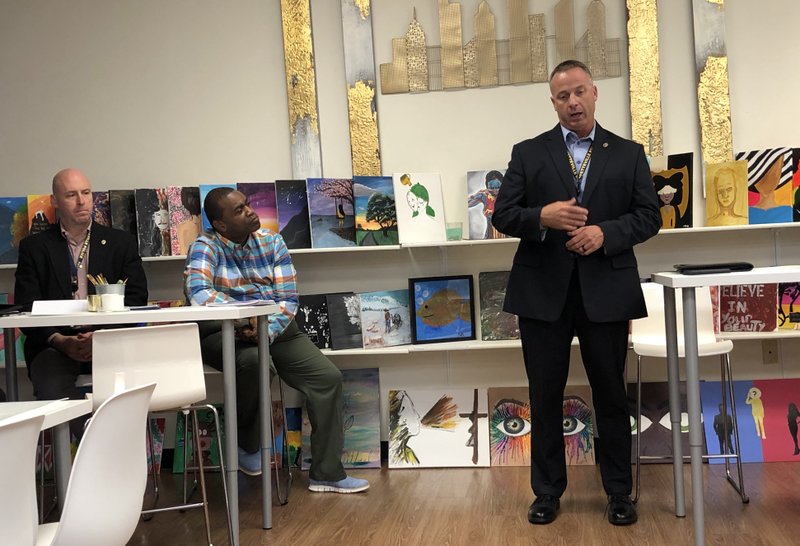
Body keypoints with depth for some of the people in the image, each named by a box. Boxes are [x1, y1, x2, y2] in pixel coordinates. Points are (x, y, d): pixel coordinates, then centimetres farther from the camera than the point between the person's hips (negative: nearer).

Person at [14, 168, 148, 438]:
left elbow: (136, 299, 5)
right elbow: (26, 308, 5)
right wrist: (60, 341, -15)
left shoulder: (121, 242, 14)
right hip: (55, 343, 0)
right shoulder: (34, 247, 13)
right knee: (50, 386, -32)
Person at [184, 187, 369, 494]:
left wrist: (266, 331, -22)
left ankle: (326, 473, 0)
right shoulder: (206, 247, -9)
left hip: (277, 329, 5)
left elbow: (288, 299, -4)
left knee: (328, 377, -11)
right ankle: (247, 448, -10)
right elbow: (197, 291, -29)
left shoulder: (272, 242, 2)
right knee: (251, 360, -37)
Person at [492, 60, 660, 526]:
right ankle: (548, 492, 21)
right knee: (545, 396, 7)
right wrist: (542, 216, -18)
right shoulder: (528, 153, 7)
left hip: (606, 292, 0)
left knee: (612, 394, 8)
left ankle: (619, 493, 22)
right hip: (543, 291, 0)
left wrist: (605, 233, -14)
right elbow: (503, 215, 2)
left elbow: (649, 215, 4)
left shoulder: (629, 154, 8)